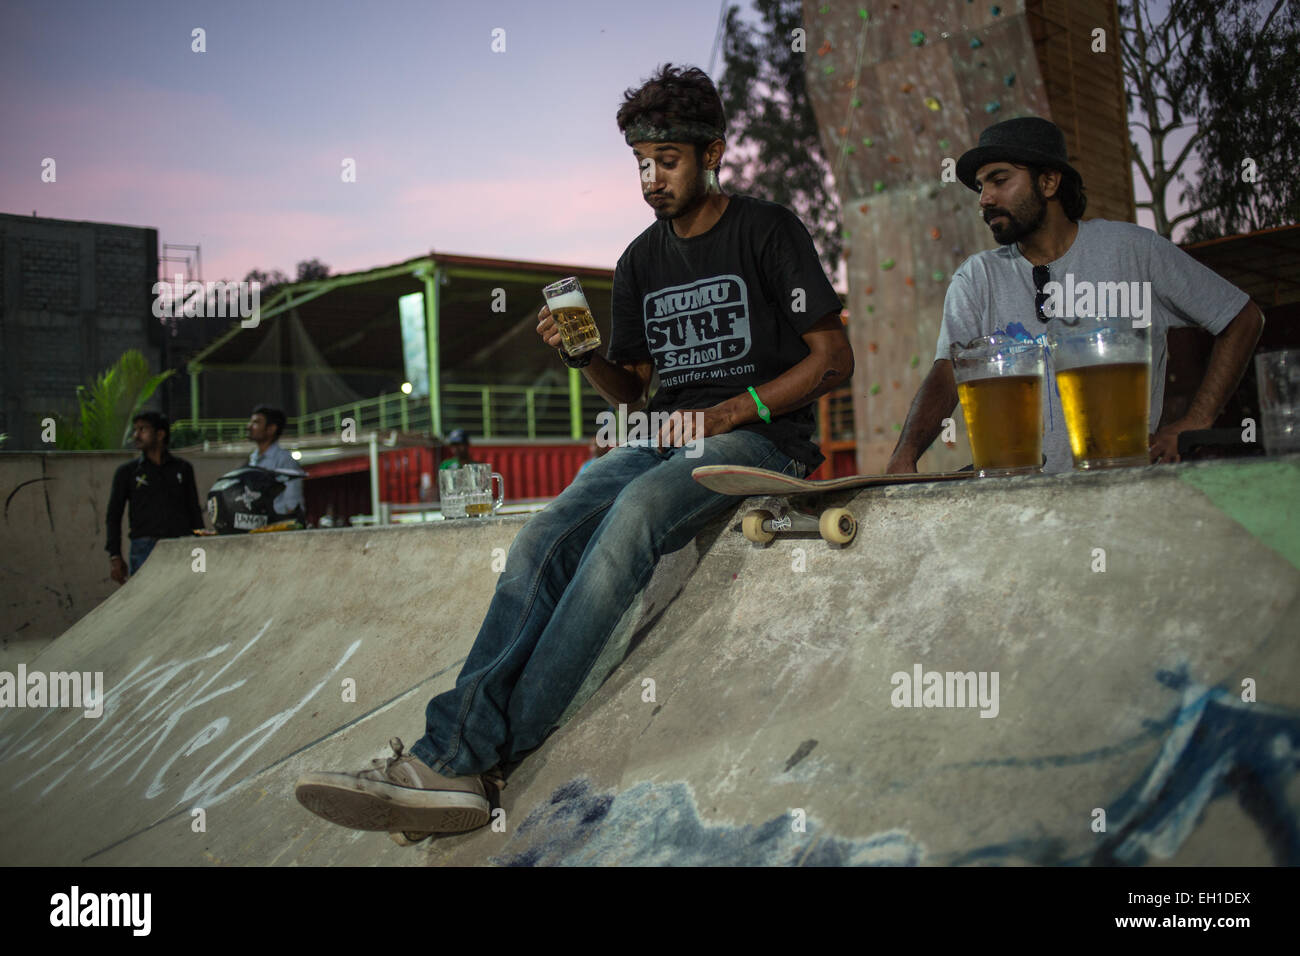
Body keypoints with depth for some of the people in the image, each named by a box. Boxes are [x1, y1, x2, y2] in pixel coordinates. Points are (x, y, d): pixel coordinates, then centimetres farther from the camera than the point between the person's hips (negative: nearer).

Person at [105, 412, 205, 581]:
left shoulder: (182, 468, 13)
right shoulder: (126, 471, 9)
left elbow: (194, 511, 15)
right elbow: (114, 515, 7)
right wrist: (114, 556, -2)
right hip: (145, 548, -1)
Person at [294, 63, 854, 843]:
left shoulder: (768, 231, 2)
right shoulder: (641, 261, 18)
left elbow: (834, 359, -2)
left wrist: (731, 411, -13)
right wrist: (584, 357, -3)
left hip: (759, 435, -6)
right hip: (665, 439, 6)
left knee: (632, 514, -36)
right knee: (545, 539, -23)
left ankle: (467, 754, -38)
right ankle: (449, 759, -36)